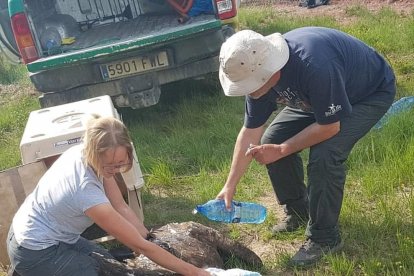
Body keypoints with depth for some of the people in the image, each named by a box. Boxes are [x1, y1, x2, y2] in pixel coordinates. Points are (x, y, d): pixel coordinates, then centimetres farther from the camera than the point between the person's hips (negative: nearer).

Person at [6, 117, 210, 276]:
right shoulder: (87, 192, -36)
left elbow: (121, 207, -5)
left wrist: (153, 241, -7)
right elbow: (139, 245, -27)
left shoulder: (83, 152, -13)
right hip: (35, 253, -8)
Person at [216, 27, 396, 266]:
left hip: (372, 92, -7)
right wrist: (230, 186, -10)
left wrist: (282, 150, -23)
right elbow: (251, 132, -10)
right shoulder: (257, 71, -19)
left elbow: (329, 127, -30)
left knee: (324, 154, -27)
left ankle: (325, 238, -7)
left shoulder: (315, 66, -43)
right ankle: (299, 210, 16)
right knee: (271, 141, -5)